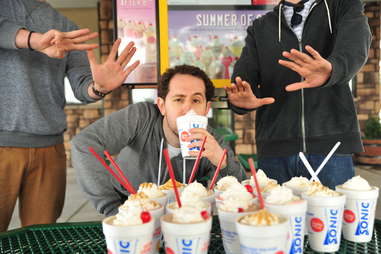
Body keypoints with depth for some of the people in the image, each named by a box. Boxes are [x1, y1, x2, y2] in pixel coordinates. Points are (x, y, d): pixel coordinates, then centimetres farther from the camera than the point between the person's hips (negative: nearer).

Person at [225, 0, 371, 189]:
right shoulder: (260, 28, 16)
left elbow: (355, 45, -12)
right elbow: (243, 76, 1)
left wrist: (333, 68, -35)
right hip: (274, 147, 2)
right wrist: (242, 98, -23)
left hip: (331, 144, -1)